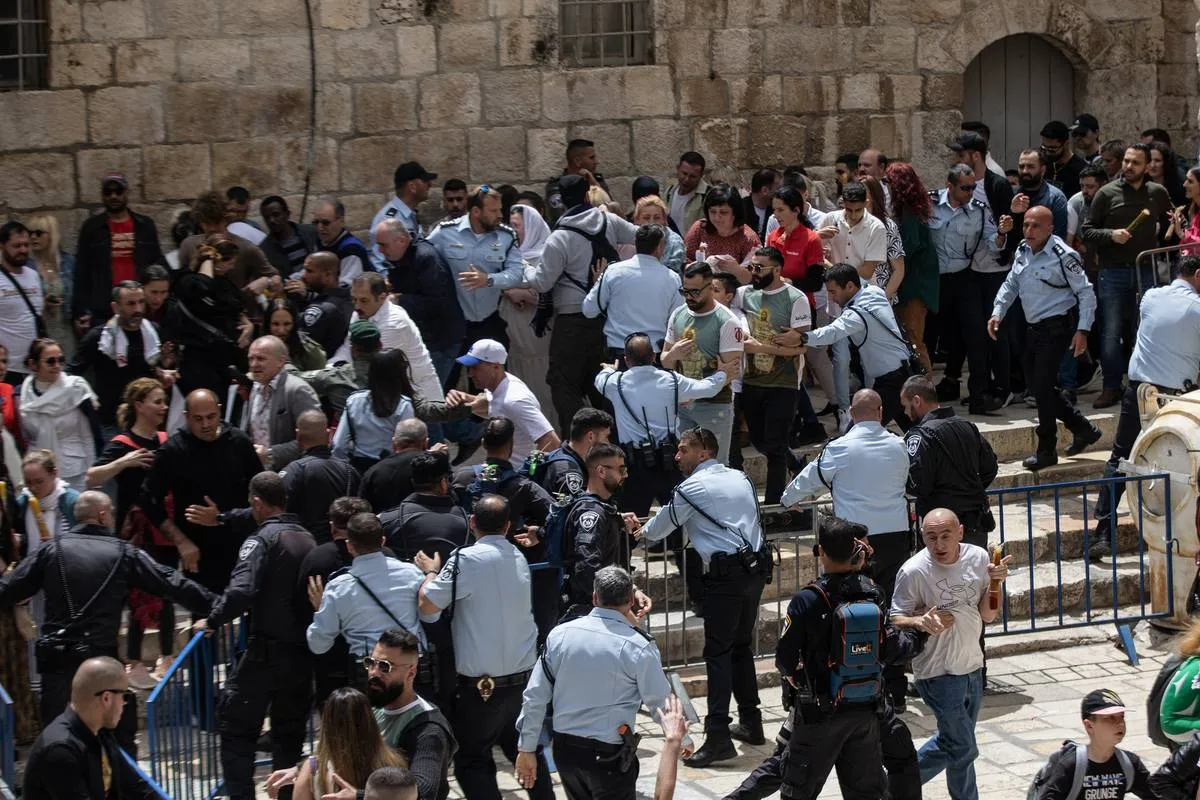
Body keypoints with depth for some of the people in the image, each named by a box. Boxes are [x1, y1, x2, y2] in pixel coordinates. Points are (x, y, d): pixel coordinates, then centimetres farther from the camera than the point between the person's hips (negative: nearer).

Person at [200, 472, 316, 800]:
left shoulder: (262, 539, -12)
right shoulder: (307, 539, 8)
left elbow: (241, 591, -24)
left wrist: (213, 621, -11)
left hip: (268, 650, -6)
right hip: (304, 652, 6)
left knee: (235, 724, 3)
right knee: (289, 731, 14)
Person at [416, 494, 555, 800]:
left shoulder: (466, 559, -15)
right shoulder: (519, 558, 5)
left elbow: (428, 604, -17)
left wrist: (432, 571, 1)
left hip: (481, 685, -6)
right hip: (524, 677, 6)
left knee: (472, 761, 5)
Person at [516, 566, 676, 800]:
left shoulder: (560, 634, -2)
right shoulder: (638, 647, -13)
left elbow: (535, 697, 1)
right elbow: (660, 704, -5)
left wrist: (526, 748, 9)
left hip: (564, 750, 5)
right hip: (610, 755, -5)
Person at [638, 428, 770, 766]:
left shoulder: (691, 488, -5)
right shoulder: (741, 478, 15)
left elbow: (658, 528, 6)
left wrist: (642, 532, 30)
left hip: (725, 575, -7)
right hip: (756, 568, 7)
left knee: (718, 652, -8)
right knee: (741, 646, 19)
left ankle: (718, 736, -14)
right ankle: (750, 723, 23)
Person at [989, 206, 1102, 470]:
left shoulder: (1063, 256, -16)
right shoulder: (1023, 251, 6)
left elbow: (1086, 294, -12)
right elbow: (1010, 285, 18)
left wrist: (1082, 330, -17)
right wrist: (997, 313, 5)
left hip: (1057, 327, -9)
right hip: (1036, 328, 9)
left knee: (1042, 384, -10)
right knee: (1034, 383, 13)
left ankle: (1046, 451, 1)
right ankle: (1083, 429, 28)